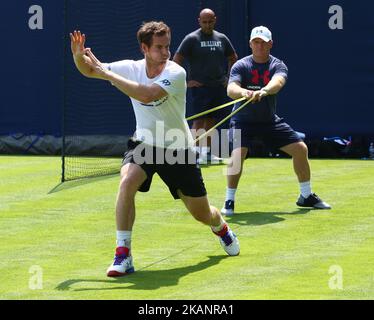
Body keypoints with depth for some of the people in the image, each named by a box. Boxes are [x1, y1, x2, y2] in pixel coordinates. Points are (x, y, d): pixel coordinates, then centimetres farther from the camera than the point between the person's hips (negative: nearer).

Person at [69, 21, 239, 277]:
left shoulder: (176, 74, -22)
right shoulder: (131, 68, -8)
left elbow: (146, 95, -37)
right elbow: (89, 70, -2)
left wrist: (106, 74, -34)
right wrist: (79, 56, -26)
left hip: (178, 149, -2)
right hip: (144, 143, 2)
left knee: (202, 214, 9)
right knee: (127, 182, -31)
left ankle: (221, 227, 48)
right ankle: (123, 255, -27)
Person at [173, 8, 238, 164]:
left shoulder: (222, 39, 10)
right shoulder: (192, 39, -4)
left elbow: (233, 58, 24)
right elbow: (176, 60, -5)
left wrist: (229, 77, 13)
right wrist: (185, 82, -9)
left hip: (218, 87, 5)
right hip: (199, 86, -5)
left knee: (212, 120, 8)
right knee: (199, 120, -10)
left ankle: (207, 152, 14)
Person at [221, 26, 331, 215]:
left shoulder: (278, 66, -7)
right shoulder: (241, 66, -10)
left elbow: (277, 82, -31)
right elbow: (231, 89, -27)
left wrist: (263, 91, -54)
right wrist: (244, 92, -51)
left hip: (269, 120, 3)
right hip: (243, 120, -3)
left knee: (300, 148, 0)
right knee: (238, 153, -27)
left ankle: (306, 196, 18)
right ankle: (229, 201, -14)